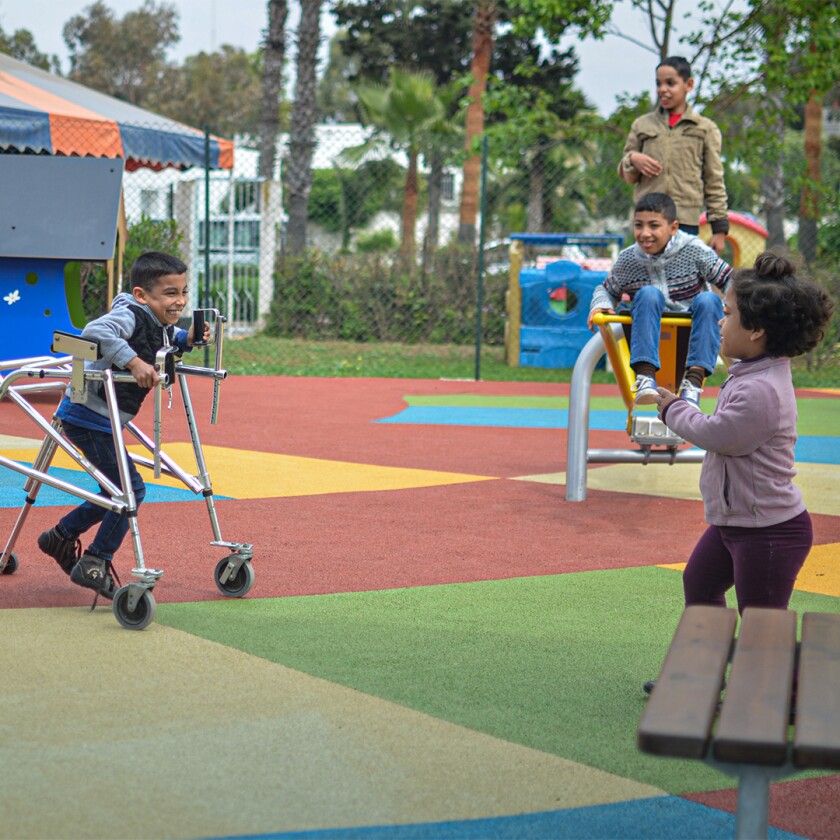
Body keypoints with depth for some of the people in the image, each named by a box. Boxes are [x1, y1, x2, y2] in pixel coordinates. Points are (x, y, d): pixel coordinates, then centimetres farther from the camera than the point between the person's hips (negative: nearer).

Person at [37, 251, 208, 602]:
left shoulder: (160, 324, 7)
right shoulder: (130, 315, -22)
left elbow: (164, 341, 30)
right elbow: (96, 332, -40)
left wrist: (186, 339, 9)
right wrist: (134, 362, -43)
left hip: (102, 420, 10)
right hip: (87, 415, -10)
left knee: (117, 490, 20)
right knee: (131, 488, -10)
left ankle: (61, 536, 36)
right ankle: (94, 564, -1)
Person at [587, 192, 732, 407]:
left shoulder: (694, 251, -9)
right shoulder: (627, 261, -4)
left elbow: (730, 281, -4)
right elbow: (607, 290, 12)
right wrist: (600, 304, -10)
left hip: (691, 331, 0)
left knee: (708, 300, -29)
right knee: (648, 294, -28)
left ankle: (693, 382, -34)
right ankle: (646, 378, -38)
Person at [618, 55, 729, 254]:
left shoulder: (705, 129, 9)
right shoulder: (642, 125, 14)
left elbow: (714, 181, 7)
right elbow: (625, 174, 18)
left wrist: (719, 227, 1)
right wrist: (632, 160, -6)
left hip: (686, 221, -1)